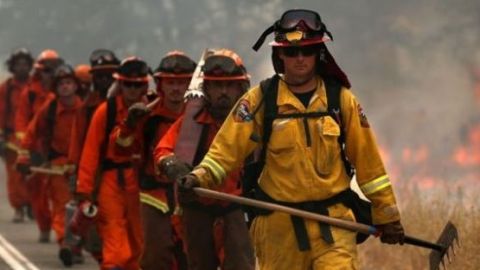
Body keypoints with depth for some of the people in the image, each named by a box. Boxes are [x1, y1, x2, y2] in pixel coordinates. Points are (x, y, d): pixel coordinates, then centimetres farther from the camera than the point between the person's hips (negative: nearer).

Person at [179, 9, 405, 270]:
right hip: (279, 226, 1)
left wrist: (386, 216, 10)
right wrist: (200, 177, -21)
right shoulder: (261, 99, 0)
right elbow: (228, 147, -3)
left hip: (333, 222, -1)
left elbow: (368, 162, 8)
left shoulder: (340, 99, 3)